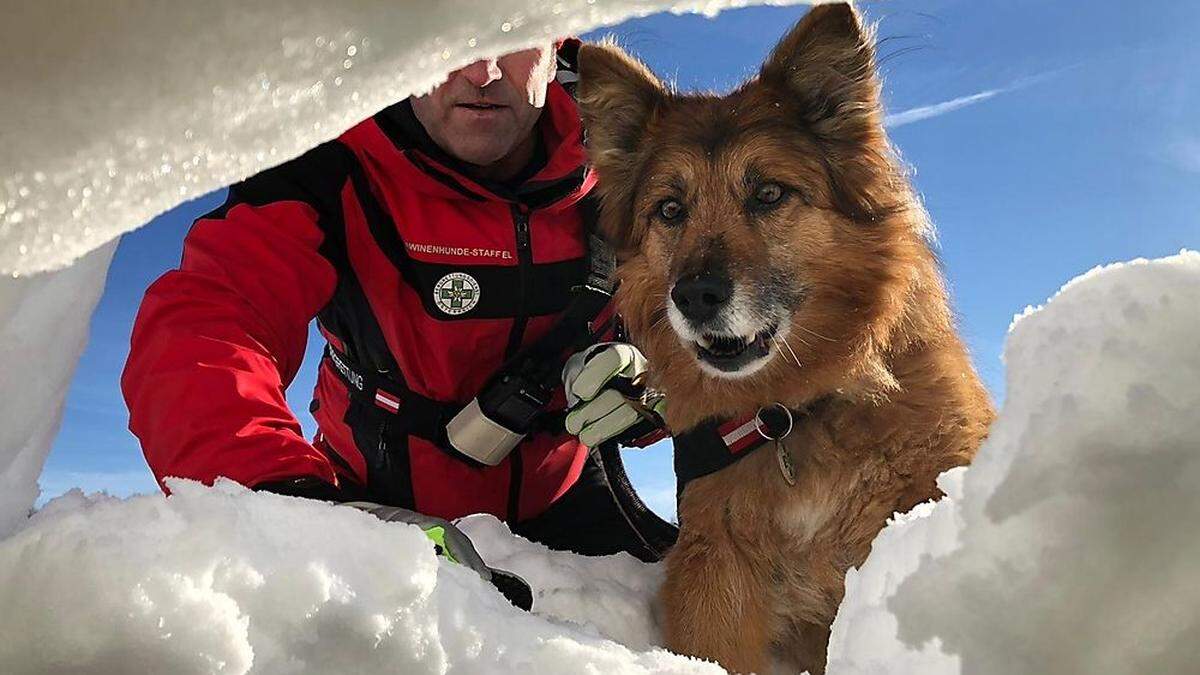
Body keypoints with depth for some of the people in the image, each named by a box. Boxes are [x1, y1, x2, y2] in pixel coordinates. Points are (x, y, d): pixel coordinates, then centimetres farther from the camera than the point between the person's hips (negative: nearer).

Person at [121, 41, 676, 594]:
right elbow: (196, 325, -40)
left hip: (561, 492, 2)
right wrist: (292, 492, -61)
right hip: (381, 499, -1)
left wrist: (652, 380, -25)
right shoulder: (331, 170, -24)